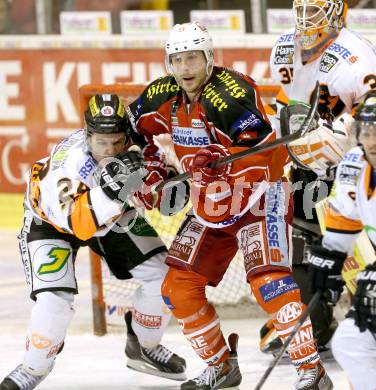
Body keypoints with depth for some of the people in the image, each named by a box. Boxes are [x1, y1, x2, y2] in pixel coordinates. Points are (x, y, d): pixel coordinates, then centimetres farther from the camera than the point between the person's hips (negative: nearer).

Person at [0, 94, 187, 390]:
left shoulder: (136, 143, -29)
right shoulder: (68, 161, -42)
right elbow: (79, 225, -50)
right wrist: (110, 191, -64)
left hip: (113, 213, 5)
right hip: (50, 219, -5)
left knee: (162, 274, -4)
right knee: (55, 300, -21)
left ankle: (144, 347, 22)